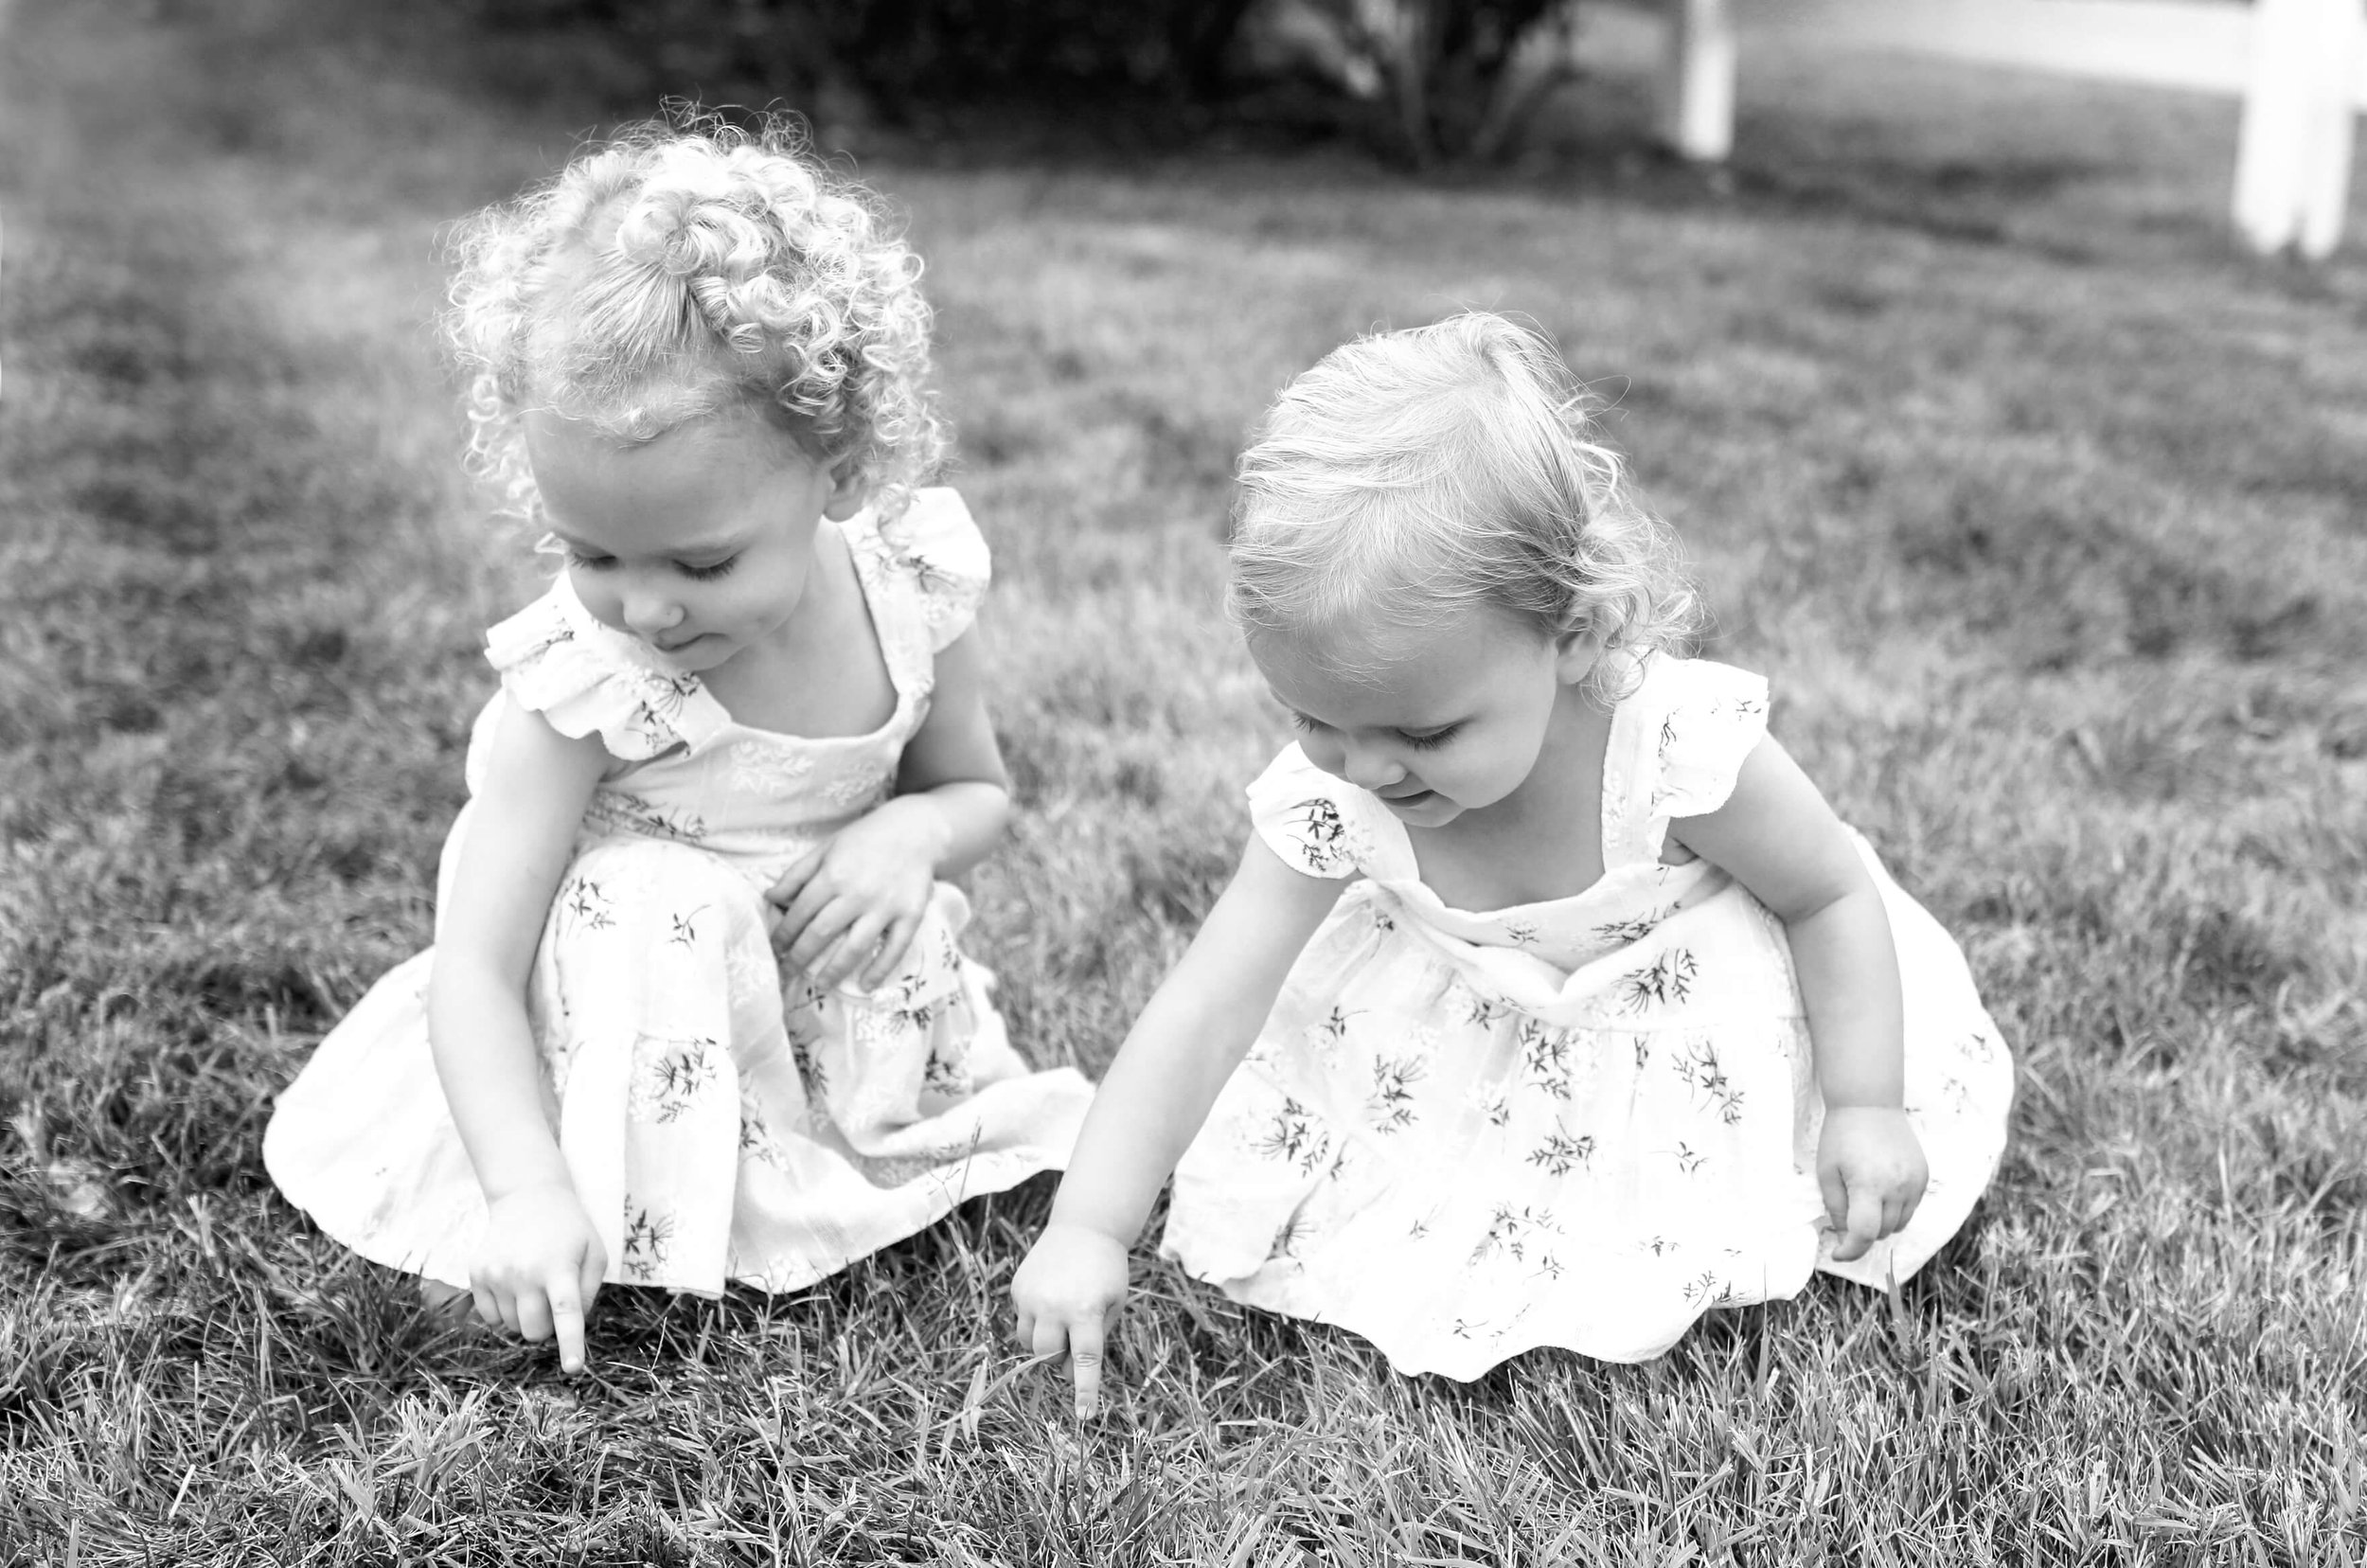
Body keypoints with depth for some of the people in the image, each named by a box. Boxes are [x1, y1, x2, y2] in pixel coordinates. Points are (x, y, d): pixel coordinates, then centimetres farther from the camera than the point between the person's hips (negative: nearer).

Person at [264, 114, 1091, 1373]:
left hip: (815, 975, 6)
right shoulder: (582, 680, -29)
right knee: (648, 915, -31)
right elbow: (477, 964, -29)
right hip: (614, 980, -6)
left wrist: (909, 834, -23)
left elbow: (976, 789, 1)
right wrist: (529, 1192, -43)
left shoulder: (908, 576, -18)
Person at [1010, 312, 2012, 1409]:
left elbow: (1836, 895, -20)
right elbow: (1204, 1013, -27)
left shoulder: (1680, 743, -38)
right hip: (1476, 1033, 3)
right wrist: (1086, 1228, -32)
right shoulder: (1326, 798, -31)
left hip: (1694, 1014, -2)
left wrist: (1869, 1108, -19)